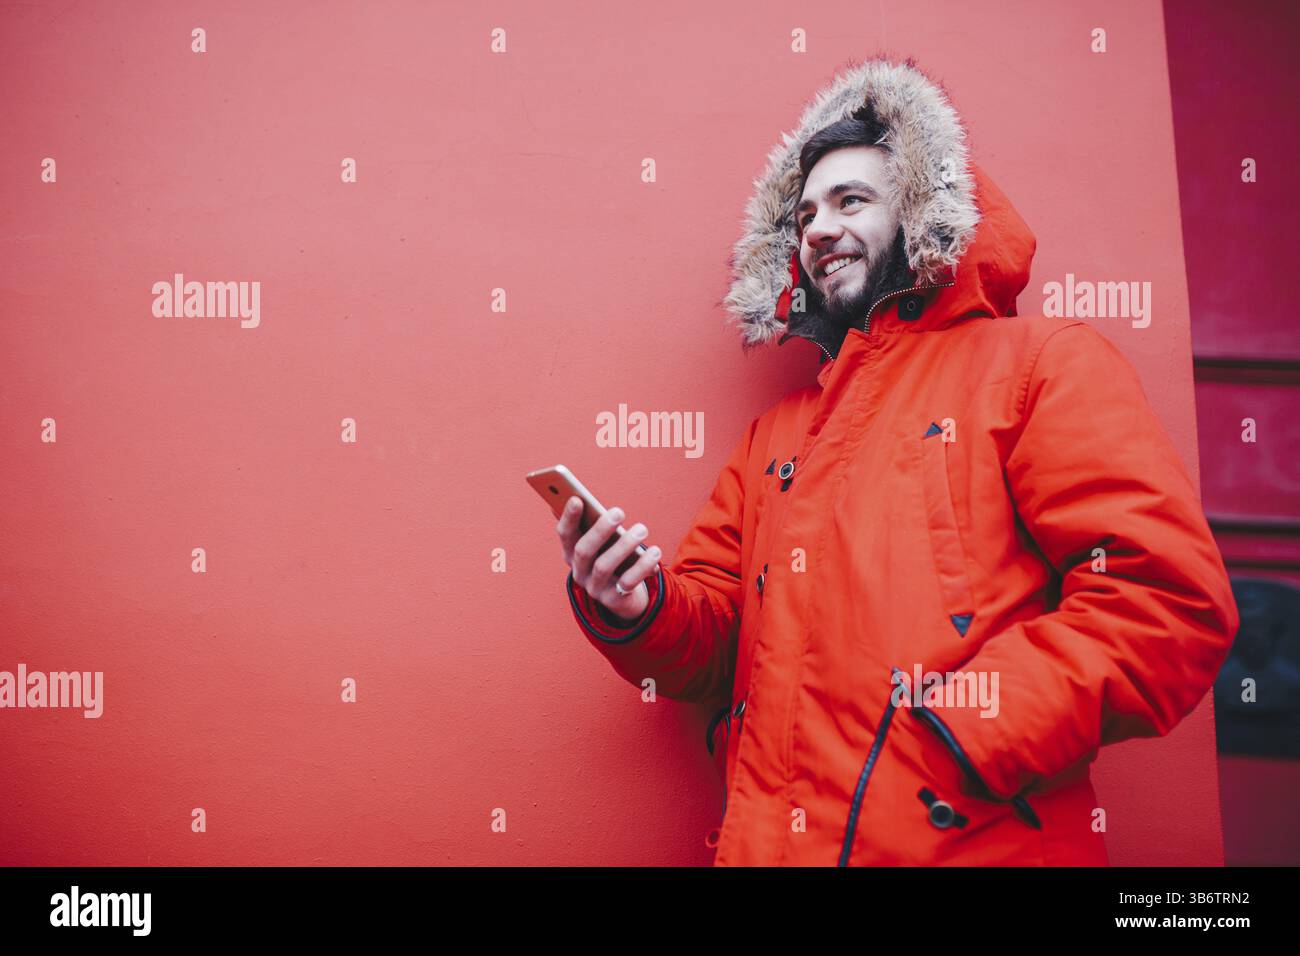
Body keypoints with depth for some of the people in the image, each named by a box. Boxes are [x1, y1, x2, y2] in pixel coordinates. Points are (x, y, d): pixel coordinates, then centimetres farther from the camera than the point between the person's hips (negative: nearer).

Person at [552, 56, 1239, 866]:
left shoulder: (1040, 365, 1)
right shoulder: (774, 433, 16)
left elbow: (1168, 598, -10)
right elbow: (717, 633, 15)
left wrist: (950, 738, -17)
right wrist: (638, 611, -7)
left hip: (975, 839, -4)